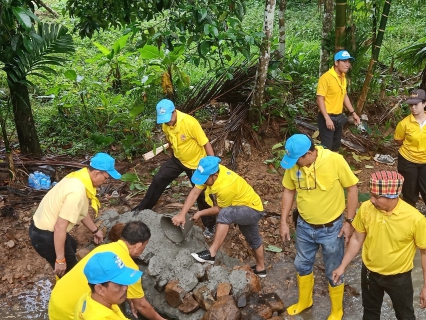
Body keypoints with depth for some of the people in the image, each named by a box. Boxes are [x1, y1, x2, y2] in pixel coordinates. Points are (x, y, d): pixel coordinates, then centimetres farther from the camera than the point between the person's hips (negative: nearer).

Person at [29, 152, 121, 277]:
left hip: (43, 227, 10)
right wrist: (60, 259, -23)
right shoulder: (77, 191, -30)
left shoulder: (79, 178, 0)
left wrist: (95, 230, 25)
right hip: (45, 236, -10)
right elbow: (60, 227, -30)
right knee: (69, 272, 7)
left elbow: (81, 212, 16)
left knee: (72, 246, 34)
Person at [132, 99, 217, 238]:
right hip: (177, 159, 6)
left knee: (201, 194, 3)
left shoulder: (190, 123, -32)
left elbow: (206, 143, -26)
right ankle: (142, 208, 25)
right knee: (158, 180, 6)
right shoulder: (165, 125, -11)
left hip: (196, 162, -5)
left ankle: (210, 225, 22)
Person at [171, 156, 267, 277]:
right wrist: (182, 214, -23)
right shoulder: (210, 171, -17)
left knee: (225, 214, -34)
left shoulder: (226, 187, -38)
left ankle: (211, 253, -26)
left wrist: (200, 213, -10)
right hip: (243, 209, 9)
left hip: (253, 209, -9)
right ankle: (260, 268, 47)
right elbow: (194, 193, -16)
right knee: (253, 239, 25)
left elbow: (220, 209, -22)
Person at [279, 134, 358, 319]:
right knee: (302, 265, 22)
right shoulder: (293, 164, -13)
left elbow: (352, 187, -14)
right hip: (304, 226, 4)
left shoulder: (335, 160, -25)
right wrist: (283, 222, 2)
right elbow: (289, 191, 1)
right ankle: (304, 301, 48)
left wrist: (349, 221, -13)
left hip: (331, 228, -4)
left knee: (333, 272, 13)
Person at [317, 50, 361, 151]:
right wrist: (327, 118, -24)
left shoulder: (343, 77, 8)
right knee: (327, 146, -5)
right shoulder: (326, 77, -17)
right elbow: (320, 99, -19)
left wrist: (353, 113, 13)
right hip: (327, 117, -8)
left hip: (339, 117, 8)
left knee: (336, 145, 17)